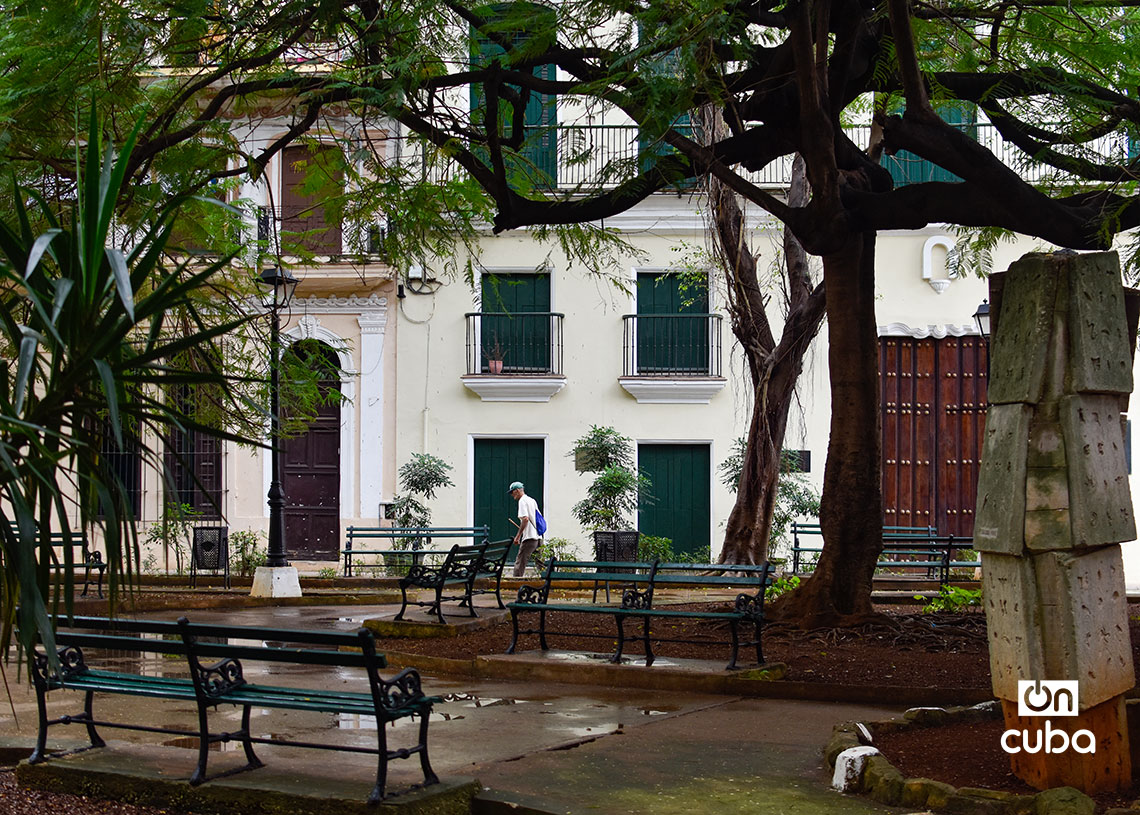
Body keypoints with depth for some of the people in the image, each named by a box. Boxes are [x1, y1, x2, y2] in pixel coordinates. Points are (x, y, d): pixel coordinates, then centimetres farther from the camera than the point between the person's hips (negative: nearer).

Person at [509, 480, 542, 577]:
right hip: (538, 537, 9)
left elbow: (525, 519, -19)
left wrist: (518, 536, -18)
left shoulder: (522, 501, -8)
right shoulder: (532, 500, 19)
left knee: (519, 563, -9)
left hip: (529, 537, -9)